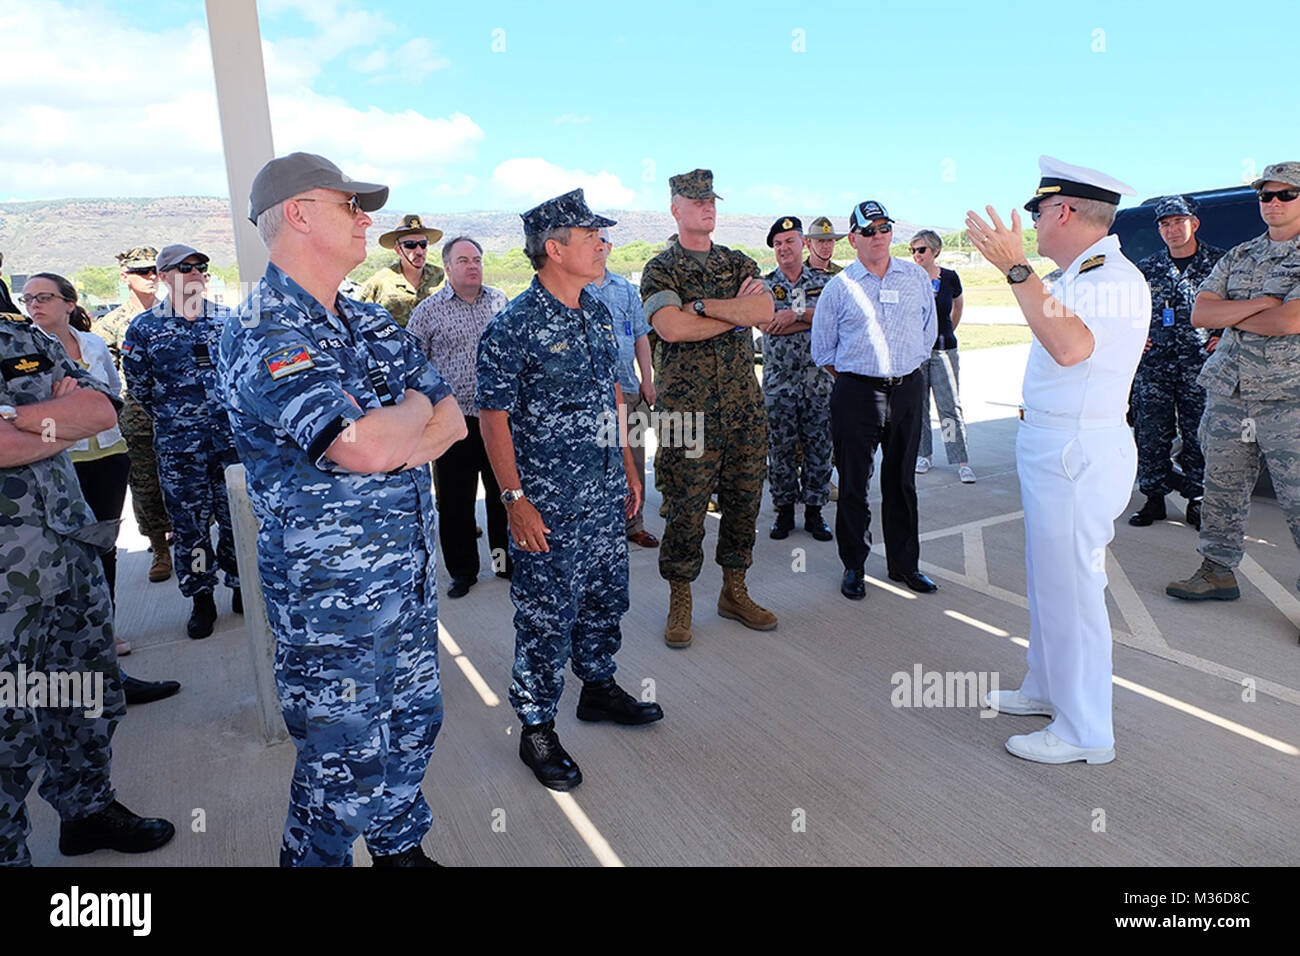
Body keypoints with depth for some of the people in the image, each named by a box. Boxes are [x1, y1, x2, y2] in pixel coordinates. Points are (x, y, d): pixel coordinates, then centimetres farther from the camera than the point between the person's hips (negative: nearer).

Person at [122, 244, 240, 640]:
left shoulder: (228, 319, 7)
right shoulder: (144, 327, 2)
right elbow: (139, 389, 8)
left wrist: (232, 414, 9)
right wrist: (174, 419, 11)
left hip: (231, 437, 1)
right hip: (178, 445, -1)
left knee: (236, 517, 5)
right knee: (189, 524, 4)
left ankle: (241, 588, 21)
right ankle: (202, 600, 16)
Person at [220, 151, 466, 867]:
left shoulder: (371, 323, 10)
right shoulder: (265, 335, -18)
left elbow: (452, 421, 5)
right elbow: (368, 445, -32)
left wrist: (394, 443, -16)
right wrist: (417, 407, -10)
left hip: (410, 572, 8)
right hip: (333, 594, -8)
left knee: (413, 725, 22)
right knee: (346, 761, 8)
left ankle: (400, 847, 45)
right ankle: (313, 859, 34)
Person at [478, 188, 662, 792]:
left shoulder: (598, 313, 9)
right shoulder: (514, 327, -14)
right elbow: (493, 416, -14)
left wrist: (629, 469, 16)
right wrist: (515, 500, -17)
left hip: (606, 494, 8)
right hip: (549, 505, -7)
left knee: (606, 598, 19)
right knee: (546, 617, 3)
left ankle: (599, 687, 40)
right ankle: (536, 730, 20)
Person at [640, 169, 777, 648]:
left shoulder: (740, 264, 14)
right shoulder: (659, 270, 1)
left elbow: (764, 310, -7)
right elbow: (672, 327, -18)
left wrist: (701, 305, -13)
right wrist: (736, 312, -9)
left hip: (744, 405, 5)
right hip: (688, 407, -4)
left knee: (743, 499, 10)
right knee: (686, 507, 0)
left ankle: (734, 591, 26)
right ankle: (680, 601, 16)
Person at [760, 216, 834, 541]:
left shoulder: (823, 281, 8)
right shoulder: (764, 284, 4)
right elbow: (767, 324, -13)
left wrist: (796, 314, -21)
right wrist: (815, 317, -14)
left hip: (818, 381, 1)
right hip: (778, 383, -1)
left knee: (819, 448, 5)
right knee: (780, 449, 4)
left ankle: (814, 511, 18)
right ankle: (784, 511, 17)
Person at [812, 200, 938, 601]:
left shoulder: (917, 277, 8)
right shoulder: (839, 287, 0)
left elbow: (928, 331, 17)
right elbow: (822, 349, 6)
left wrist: (905, 370, 13)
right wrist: (853, 379, 7)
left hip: (907, 391, 3)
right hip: (856, 393, -2)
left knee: (902, 481, 11)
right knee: (853, 483, 2)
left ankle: (904, 564, 24)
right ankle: (853, 567, 15)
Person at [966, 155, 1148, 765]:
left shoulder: (1114, 278, -18)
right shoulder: (1078, 275, 14)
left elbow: (1069, 346, -37)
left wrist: (1016, 269, -34)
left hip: (1078, 454, -11)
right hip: (1051, 446, 11)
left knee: (1070, 588, -1)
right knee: (1048, 578, 21)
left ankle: (1084, 732, 14)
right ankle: (1048, 689, 39)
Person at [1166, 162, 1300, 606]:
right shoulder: (1238, 257, 14)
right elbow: (1200, 314, 2)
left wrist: (1231, 315, -2)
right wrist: (1261, 303, -10)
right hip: (1228, 392, 5)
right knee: (1222, 489, 11)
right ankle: (1218, 572, 23)